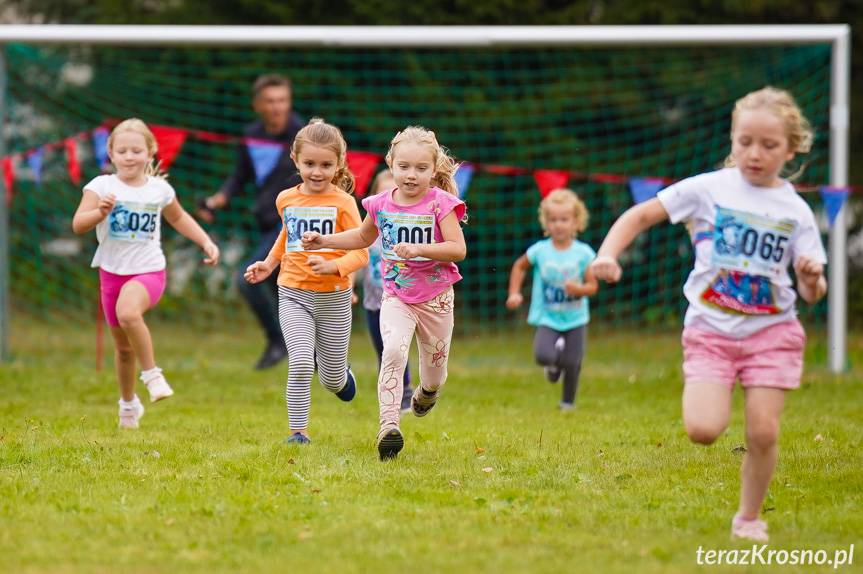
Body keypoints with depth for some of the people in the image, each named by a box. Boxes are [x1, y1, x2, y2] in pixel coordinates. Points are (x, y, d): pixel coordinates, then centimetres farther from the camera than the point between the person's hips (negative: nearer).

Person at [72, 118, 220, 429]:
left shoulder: (159, 189, 0)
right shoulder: (102, 186, -7)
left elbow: (178, 218, 21)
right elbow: (78, 224, -18)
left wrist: (206, 242, 12)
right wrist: (101, 212, -36)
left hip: (148, 271, -2)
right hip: (112, 272, 2)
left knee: (128, 312, -35)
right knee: (123, 346, 13)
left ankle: (151, 373, -17)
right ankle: (128, 403, 36)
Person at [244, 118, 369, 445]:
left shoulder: (343, 203, -10)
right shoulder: (286, 200, 2)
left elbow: (360, 253, -13)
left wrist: (332, 266, -30)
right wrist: (270, 263, 17)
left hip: (333, 298, -1)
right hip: (293, 295, 2)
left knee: (332, 381, 9)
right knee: (300, 365, -19)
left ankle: (339, 370, 45)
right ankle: (298, 431, -8)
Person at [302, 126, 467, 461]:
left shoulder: (441, 204, -12)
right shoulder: (381, 204, -1)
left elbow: (458, 249, -19)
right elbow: (363, 237, 20)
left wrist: (419, 249, -31)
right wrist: (324, 241, 10)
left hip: (435, 298, -1)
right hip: (396, 297, 1)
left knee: (434, 366, 12)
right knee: (393, 351, -24)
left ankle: (426, 393, 52)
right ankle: (389, 426, -28)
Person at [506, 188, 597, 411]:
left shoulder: (583, 253, -8)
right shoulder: (539, 250, -6)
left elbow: (592, 286, -5)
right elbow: (519, 266, 13)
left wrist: (578, 289, -26)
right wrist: (514, 293, 4)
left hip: (575, 318, 0)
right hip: (547, 317, 0)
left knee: (572, 363, -2)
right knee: (543, 355, -20)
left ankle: (568, 401, 24)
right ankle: (554, 363, 18)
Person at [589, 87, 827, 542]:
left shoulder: (795, 211, -1)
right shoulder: (708, 189, -4)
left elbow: (811, 293, 2)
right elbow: (641, 215, 1)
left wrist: (812, 278, -22)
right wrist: (607, 256, -14)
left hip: (771, 331, 1)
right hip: (710, 329, -1)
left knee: (763, 433, -6)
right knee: (703, 431, -16)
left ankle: (749, 517, 17)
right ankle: (709, 396, 21)